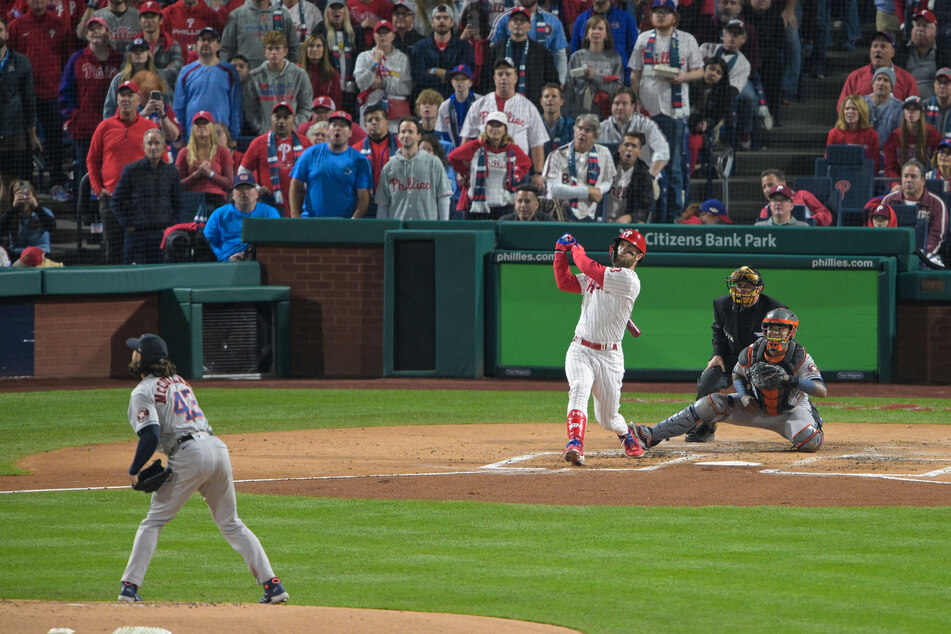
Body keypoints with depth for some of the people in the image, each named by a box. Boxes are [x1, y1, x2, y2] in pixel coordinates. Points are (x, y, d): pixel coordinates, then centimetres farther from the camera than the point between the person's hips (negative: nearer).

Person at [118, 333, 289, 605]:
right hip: (219, 448, 7)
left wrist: (134, 470, -4)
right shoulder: (179, 381, 25)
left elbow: (151, 435, -14)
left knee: (153, 521, 4)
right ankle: (273, 585, 5)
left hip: (189, 453, -7)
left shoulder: (143, 391, 0)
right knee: (231, 524, 14)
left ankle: (130, 586, -4)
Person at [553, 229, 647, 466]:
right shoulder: (597, 275, 13)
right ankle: (575, 445, -40)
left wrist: (577, 250, 4)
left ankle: (626, 434, 41)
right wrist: (561, 251, 6)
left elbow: (589, 268, -14)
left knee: (607, 418, 6)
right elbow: (564, 282, 13)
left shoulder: (628, 280, -10)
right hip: (580, 351, 4)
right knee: (579, 391, -27)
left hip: (609, 357, -4)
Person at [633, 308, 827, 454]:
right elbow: (737, 375, 5)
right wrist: (744, 395, -16)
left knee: (811, 444, -31)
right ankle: (651, 436, -20)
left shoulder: (800, 358, -25)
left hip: (791, 410, -2)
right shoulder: (752, 353, -16)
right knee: (712, 404, -18)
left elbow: (822, 391, -34)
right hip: (756, 406, 2)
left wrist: (791, 380, -47)